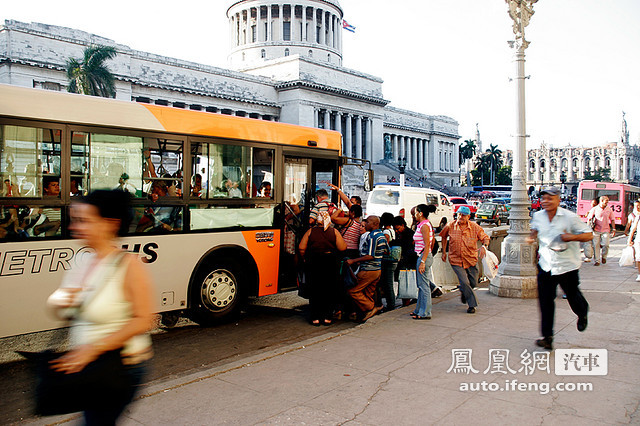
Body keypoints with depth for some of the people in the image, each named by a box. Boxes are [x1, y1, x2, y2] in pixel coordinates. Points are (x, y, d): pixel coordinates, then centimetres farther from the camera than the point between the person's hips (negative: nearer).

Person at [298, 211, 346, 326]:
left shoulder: (310, 231, 0)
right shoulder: (334, 231, -2)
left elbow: (301, 248, -3)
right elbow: (342, 248, -8)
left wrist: (306, 258, 12)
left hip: (313, 263, 1)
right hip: (330, 263, 0)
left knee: (314, 290, 8)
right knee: (329, 290, 9)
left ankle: (315, 318, 9)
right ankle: (327, 317, 8)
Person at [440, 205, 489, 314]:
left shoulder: (475, 227, -7)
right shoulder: (450, 226, -6)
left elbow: (485, 237, 0)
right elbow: (444, 236, 12)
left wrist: (484, 246, -23)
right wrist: (444, 252, 11)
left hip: (471, 260, 2)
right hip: (456, 260, -2)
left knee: (473, 282, 13)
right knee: (464, 282, -11)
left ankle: (463, 291, 47)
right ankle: (472, 305, 6)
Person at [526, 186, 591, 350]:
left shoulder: (570, 217, -11)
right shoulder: (538, 216, 2)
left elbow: (588, 235, -7)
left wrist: (572, 237, -24)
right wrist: (532, 237, 4)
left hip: (567, 266, -3)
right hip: (546, 265, 3)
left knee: (573, 296, 14)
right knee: (545, 301, -3)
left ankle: (582, 314, 51)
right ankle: (547, 337, 2)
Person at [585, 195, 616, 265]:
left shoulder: (609, 210, 7)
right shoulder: (594, 209, 0)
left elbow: (612, 220, 13)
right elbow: (588, 219, 3)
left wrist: (613, 229, 6)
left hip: (605, 230, 1)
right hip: (596, 230, -1)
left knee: (606, 245, -9)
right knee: (596, 245, -1)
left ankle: (603, 256, 19)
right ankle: (596, 260, 9)